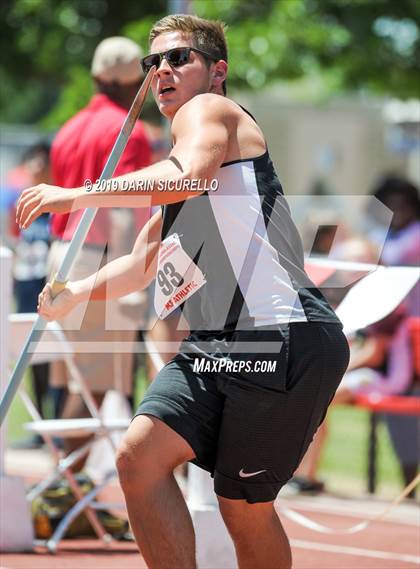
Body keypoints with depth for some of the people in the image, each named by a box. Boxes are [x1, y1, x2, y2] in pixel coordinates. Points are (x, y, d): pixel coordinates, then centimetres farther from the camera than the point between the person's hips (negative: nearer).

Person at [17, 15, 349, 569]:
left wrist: (76, 195, -23)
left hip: (284, 337, -9)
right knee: (139, 458, -7)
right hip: (216, 346, 9)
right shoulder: (175, 174, 28)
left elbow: (189, 176, -24)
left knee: (245, 510, -5)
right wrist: (76, 293, 17)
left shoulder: (209, 110, -1)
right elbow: (142, 263, 35)